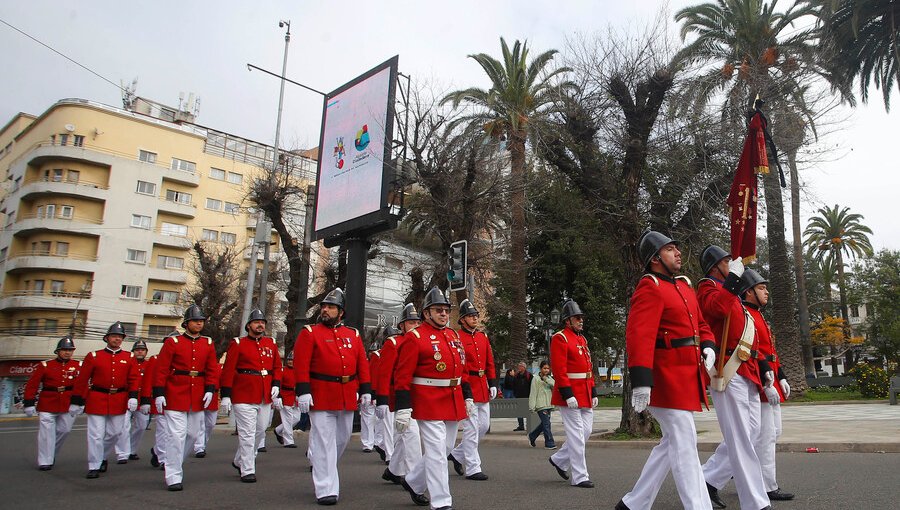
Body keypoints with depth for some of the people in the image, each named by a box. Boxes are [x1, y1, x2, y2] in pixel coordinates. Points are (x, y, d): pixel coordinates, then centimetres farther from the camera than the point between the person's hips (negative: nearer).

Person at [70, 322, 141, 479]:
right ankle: (94, 467, 9)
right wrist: (76, 401, 1)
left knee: (115, 432, 10)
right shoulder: (93, 357, 0)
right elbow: (82, 380, 1)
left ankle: (102, 457, 33)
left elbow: (135, 378, 1)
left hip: (119, 402, 2)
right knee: (96, 434, -2)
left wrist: (133, 396, -12)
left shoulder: (129, 357, 5)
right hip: (97, 400, -2)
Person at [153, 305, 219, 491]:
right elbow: (161, 370, -5)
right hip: (175, 396, -4)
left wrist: (210, 390, -4)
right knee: (176, 435, -6)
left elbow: (212, 369, 7)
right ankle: (173, 477, 2)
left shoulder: (208, 344, 8)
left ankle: (174, 463, 33)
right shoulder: (173, 342, -3)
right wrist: (158, 394, -11)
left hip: (198, 398, 5)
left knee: (193, 434, 12)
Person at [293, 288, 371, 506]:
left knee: (342, 438, 16)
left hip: (348, 397, 5)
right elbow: (301, 364, -10)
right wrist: (303, 392, -19)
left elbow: (362, 364, 9)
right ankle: (326, 490, 3)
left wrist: (366, 390, 3)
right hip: (321, 397, -5)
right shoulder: (309, 333, -2)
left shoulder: (353, 335, 11)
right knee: (324, 442, -3)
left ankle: (324, 470, 39)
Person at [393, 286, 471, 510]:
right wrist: (403, 408, -18)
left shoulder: (453, 335, 13)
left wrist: (467, 397, 15)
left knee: (444, 449, 16)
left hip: (454, 403, 8)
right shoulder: (415, 337, -9)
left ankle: (413, 482, 36)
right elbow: (402, 376, -13)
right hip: (430, 404, -8)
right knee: (436, 452, -4)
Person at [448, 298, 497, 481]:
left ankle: (458, 454, 28)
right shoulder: (456, 337, -8)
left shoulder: (483, 337, 13)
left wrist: (493, 384, 9)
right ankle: (473, 469, 7)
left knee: (484, 426, 12)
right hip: (467, 388, -8)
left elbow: (490, 362, 15)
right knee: (471, 429, -3)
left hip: (483, 388, 8)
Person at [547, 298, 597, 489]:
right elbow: (559, 369, -17)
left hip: (585, 396, 9)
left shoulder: (582, 339, 18)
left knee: (586, 431, 12)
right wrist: (568, 395, -22)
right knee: (577, 435, -4)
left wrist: (593, 393, 15)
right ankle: (579, 477, 6)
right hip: (571, 395, -9)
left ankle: (559, 459, 28)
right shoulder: (560, 338, -10)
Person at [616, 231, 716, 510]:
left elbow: (701, 323, 23)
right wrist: (641, 381, -33)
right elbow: (638, 335, -24)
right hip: (668, 378, -10)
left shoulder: (684, 285, 16)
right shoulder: (650, 287, -13)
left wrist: (708, 347, 1)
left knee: (672, 442, 15)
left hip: (687, 376, 10)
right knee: (684, 443, -5)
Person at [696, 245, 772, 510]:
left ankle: (709, 479, 20)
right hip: (729, 372, -10)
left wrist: (762, 366, 25)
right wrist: (733, 277, -20)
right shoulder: (708, 286, -2)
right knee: (740, 438, -7)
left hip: (747, 373, 10)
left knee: (750, 433, 12)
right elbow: (716, 306, -27)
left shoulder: (732, 294, 26)